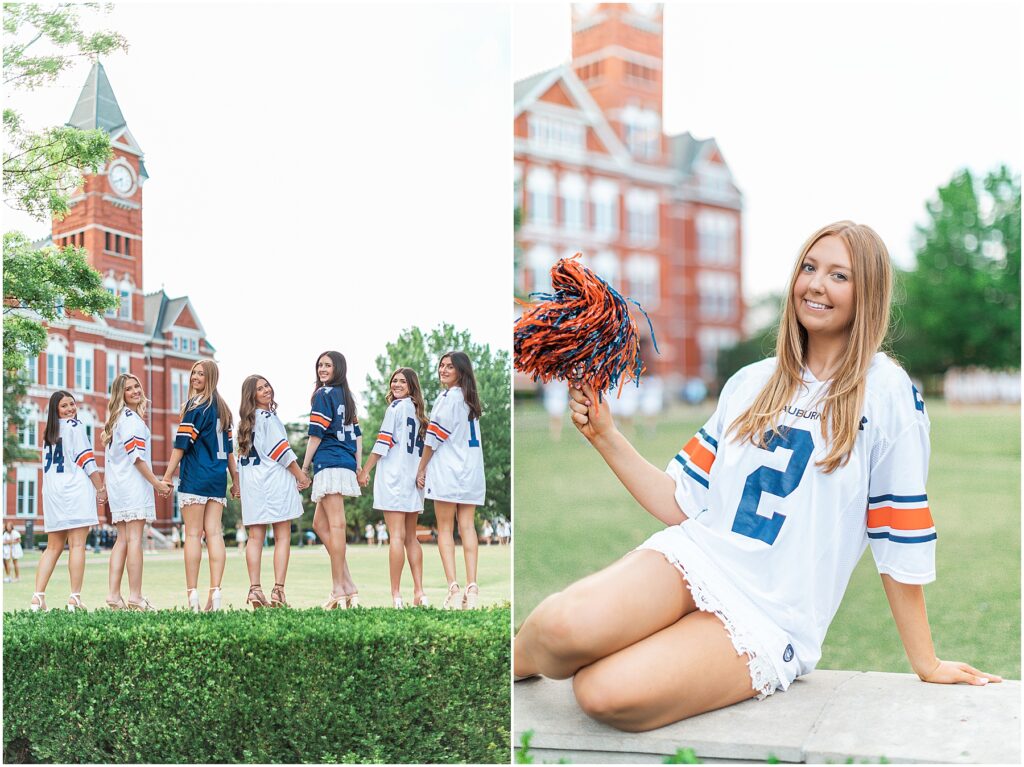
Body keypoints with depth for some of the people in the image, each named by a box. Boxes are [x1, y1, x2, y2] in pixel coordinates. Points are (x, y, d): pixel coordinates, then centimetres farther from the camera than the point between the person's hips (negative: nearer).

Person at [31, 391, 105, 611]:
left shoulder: (49, 433, 19)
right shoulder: (75, 426, -2)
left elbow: (48, 465, 18)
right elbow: (87, 459, -7)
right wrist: (100, 489, -4)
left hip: (52, 493, 7)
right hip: (75, 489, -7)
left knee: (53, 547, 10)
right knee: (77, 545, -7)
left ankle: (38, 597, 2)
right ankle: (75, 599, -11)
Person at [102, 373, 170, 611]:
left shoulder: (117, 418, 20)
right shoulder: (132, 418, -9)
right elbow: (136, 456, -15)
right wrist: (156, 482, -13)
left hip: (117, 484, 9)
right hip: (133, 483, -9)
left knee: (122, 540, 8)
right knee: (134, 538, -10)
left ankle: (113, 595, 5)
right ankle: (135, 597, -13)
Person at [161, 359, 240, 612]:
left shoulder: (196, 406, -7)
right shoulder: (222, 408, 14)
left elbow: (182, 444, -10)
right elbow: (228, 447, 17)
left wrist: (167, 476, -8)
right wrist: (235, 480, 18)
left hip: (195, 477, -6)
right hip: (218, 478, 6)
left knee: (193, 534, -4)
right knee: (214, 532, 2)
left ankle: (192, 593, -4)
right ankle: (215, 592, -3)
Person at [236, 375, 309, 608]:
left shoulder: (246, 421, 15)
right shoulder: (268, 418, -8)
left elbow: (242, 455, 17)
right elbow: (282, 451, -10)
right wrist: (301, 476, -2)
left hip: (252, 483, 7)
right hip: (275, 480, -7)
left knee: (255, 537, 5)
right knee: (282, 537, -4)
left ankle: (255, 589, 0)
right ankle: (278, 590, -10)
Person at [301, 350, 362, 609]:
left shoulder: (323, 394, -4)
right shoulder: (347, 396, 20)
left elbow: (316, 434, -9)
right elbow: (357, 433, 19)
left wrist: (304, 467, -3)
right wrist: (359, 465, 17)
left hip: (330, 464, -9)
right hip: (347, 464, 9)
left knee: (336, 524, -9)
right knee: (320, 523, 13)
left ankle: (339, 590, -9)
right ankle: (348, 584, 9)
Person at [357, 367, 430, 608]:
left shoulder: (396, 407, -5)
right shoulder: (418, 410, 17)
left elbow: (383, 442, -10)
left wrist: (365, 471, -5)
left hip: (394, 477, -8)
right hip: (414, 478, 8)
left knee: (396, 536, -11)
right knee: (411, 537, 12)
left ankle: (396, 595, -13)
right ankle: (419, 593, 9)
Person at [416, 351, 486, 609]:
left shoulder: (449, 397, -9)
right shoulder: (470, 399, 16)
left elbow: (434, 438, -9)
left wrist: (421, 469, 1)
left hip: (447, 470, -7)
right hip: (472, 471, 7)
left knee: (445, 529, -3)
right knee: (467, 526, 4)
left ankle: (453, 588, -12)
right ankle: (472, 588, -2)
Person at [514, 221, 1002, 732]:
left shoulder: (885, 392, -3)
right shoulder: (751, 383, 12)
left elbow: (899, 544, 0)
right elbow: (685, 505, 12)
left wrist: (926, 664, 4)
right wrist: (605, 436, 3)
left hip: (771, 618, -3)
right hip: (698, 556, 4)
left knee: (604, 691, -31)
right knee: (567, 624, -31)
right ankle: (516, 661, 3)